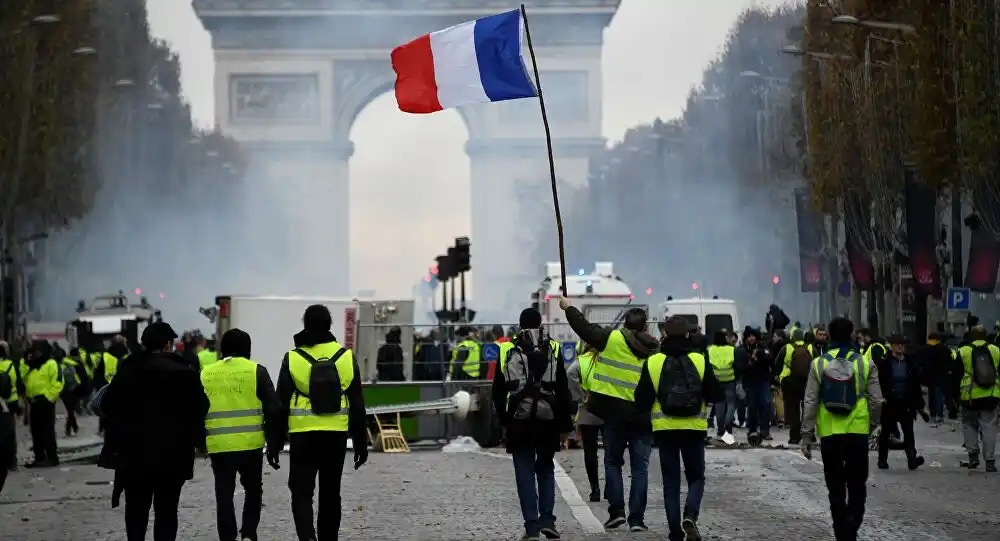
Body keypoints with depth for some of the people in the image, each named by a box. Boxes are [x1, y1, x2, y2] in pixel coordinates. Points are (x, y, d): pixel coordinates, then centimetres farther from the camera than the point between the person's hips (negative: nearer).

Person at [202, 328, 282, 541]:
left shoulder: (206, 374, 7)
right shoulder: (256, 371, 0)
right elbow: (272, 410, -3)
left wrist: (201, 442, 23)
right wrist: (274, 444, 3)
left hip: (218, 446, 1)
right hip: (250, 444, -1)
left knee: (224, 495, 7)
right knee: (253, 490, 17)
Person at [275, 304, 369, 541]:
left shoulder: (293, 359, -4)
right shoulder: (346, 357, 2)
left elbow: (281, 405, -2)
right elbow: (357, 405, 6)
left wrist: (275, 443, 5)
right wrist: (361, 442, 12)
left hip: (303, 435, -2)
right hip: (336, 435, 2)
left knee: (302, 492, 0)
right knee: (330, 493, 14)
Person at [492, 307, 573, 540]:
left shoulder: (508, 352, 1)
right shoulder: (553, 350, 2)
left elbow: (498, 391, 4)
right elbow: (563, 391, 1)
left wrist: (503, 421, 13)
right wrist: (565, 423, 6)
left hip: (519, 421, -1)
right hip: (547, 419, 1)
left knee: (525, 472, 3)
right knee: (546, 469, 16)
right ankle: (547, 519, 4)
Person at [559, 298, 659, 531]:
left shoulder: (613, 339, -7)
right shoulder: (655, 350, 4)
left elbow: (585, 328, 1)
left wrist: (568, 308, 16)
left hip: (616, 412, -2)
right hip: (644, 415, 2)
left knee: (613, 462, 12)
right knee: (640, 467, 5)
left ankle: (616, 510, 2)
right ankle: (637, 517, 1)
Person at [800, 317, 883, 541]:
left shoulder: (819, 364, -1)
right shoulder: (865, 363, -2)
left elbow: (810, 403, -2)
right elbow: (876, 401, -1)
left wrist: (807, 436, 3)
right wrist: (871, 424, 16)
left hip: (829, 434, 0)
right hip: (858, 432, 0)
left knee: (836, 489, 10)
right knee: (857, 487, 10)